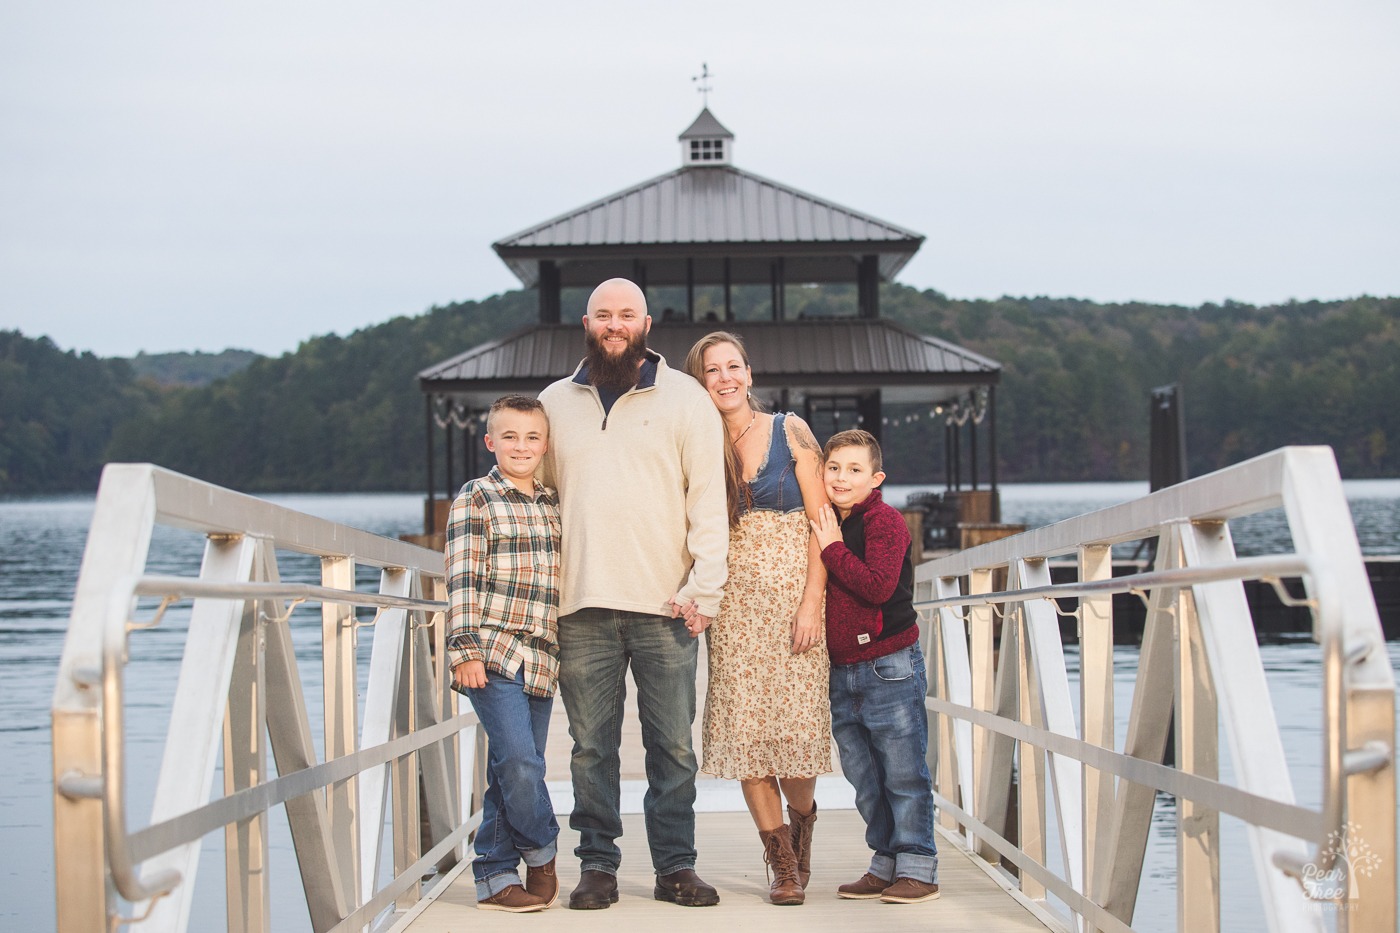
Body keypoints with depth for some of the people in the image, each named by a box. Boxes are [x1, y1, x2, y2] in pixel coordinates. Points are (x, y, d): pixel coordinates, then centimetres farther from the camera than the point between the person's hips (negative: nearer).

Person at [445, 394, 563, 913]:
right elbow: (463, 579, -6)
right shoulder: (475, 500, -2)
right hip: (494, 653, -6)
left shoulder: (552, 505, 15)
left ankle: (494, 877, 15)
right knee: (518, 763, -14)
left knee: (514, 771, 7)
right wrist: (465, 649, -13)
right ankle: (541, 852, 9)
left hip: (542, 659, 6)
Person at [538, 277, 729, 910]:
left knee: (672, 745, 1)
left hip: (665, 605, -2)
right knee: (591, 746, 3)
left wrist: (704, 588, -7)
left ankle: (675, 866, 9)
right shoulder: (555, 403, 14)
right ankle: (597, 866, 11)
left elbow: (708, 500, 2)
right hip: (580, 605, 2)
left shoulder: (685, 399, 6)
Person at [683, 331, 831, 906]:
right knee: (744, 727, -3)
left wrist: (812, 602, -10)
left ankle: (802, 817, 25)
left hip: (793, 594, -2)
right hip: (733, 602, 2)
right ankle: (784, 865, 6)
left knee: (797, 722, -7)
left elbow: (820, 521, -2)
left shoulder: (790, 431, 1)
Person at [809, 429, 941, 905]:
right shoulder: (824, 525, 13)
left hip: (890, 665, -7)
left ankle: (918, 868, 5)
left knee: (903, 773, -2)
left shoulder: (885, 522, -9)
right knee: (864, 780, 11)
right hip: (841, 671, 7)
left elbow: (878, 585, -23)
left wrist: (833, 548, -16)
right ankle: (886, 862, 20)